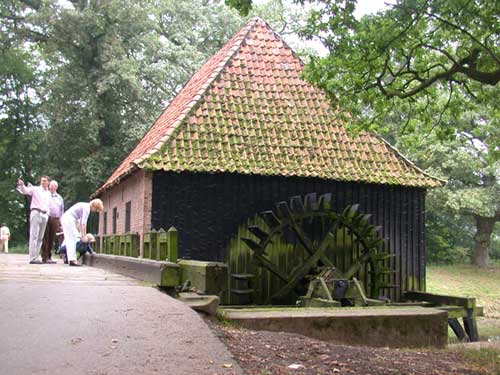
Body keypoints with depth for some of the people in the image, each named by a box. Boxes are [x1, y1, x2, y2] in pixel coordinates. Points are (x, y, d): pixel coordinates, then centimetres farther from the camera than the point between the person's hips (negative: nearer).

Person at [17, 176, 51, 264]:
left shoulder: (49, 193, 19)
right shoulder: (35, 189, 1)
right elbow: (25, 190, -16)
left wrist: (47, 214, 12)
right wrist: (22, 185, -34)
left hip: (45, 215, 6)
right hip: (36, 213, -6)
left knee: (40, 237, 6)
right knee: (34, 236, -9)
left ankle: (36, 257, 10)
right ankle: (32, 258, -12)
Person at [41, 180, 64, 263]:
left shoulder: (59, 198, 20)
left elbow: (62, 210, 21)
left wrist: (60, 220, 14)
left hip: (55, 220, 3)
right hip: (46, 218, -3)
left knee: (52, 239, 3)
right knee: (45, 239, -7)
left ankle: (49, 257, 7)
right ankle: (45, 257, -8)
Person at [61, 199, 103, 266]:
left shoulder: (84, 206, 20)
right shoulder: (87, 208, -9)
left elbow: (78, 221, 25)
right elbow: (83, 223, -14)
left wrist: (80, 233, 26)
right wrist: (84, 235, -10)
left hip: (64, 218, 10)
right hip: (69, 220, -10)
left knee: (68, 240, 9)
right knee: (72, 240, -10)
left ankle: (69, 259, 9)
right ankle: (72, 260, -13)